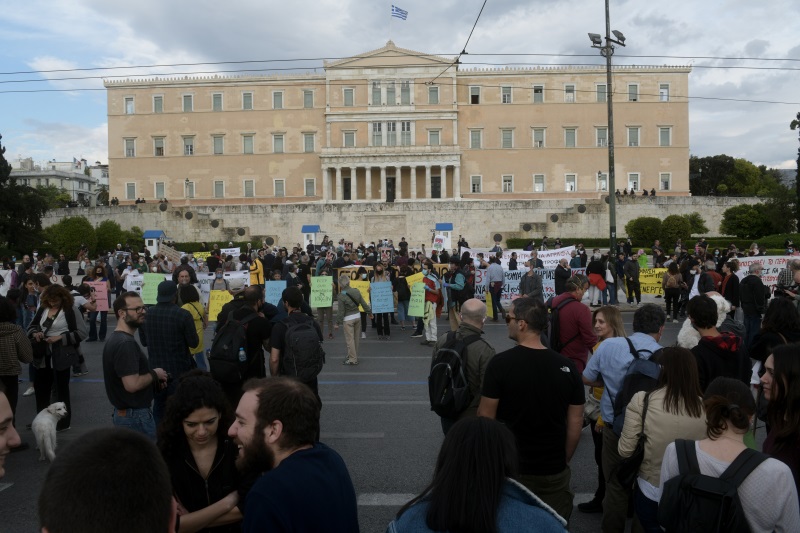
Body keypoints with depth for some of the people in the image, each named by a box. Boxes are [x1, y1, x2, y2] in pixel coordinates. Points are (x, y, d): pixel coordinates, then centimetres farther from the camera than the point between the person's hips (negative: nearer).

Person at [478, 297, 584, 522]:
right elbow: (575, 423, 0)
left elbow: (485, 418, -11)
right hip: (554, 471, 2)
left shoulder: (500, 363, -16)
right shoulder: (567, 367, -7)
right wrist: (563, 461, 14)